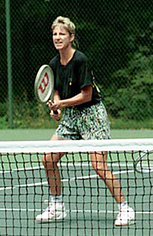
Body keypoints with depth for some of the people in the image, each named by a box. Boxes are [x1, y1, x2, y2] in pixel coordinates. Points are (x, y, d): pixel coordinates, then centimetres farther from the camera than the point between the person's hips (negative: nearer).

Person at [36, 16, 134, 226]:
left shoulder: (80, 60, -18)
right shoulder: (54, 64, 4)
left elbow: (86, 95, -18)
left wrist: (62, 103, -19)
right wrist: (56, 107, -6)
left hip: (91, 113, -8)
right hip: (70, 116, 8)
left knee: (99, 166, -15)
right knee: (48, 159, 0)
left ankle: (125, 209, -4)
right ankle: (56, 208, 13)